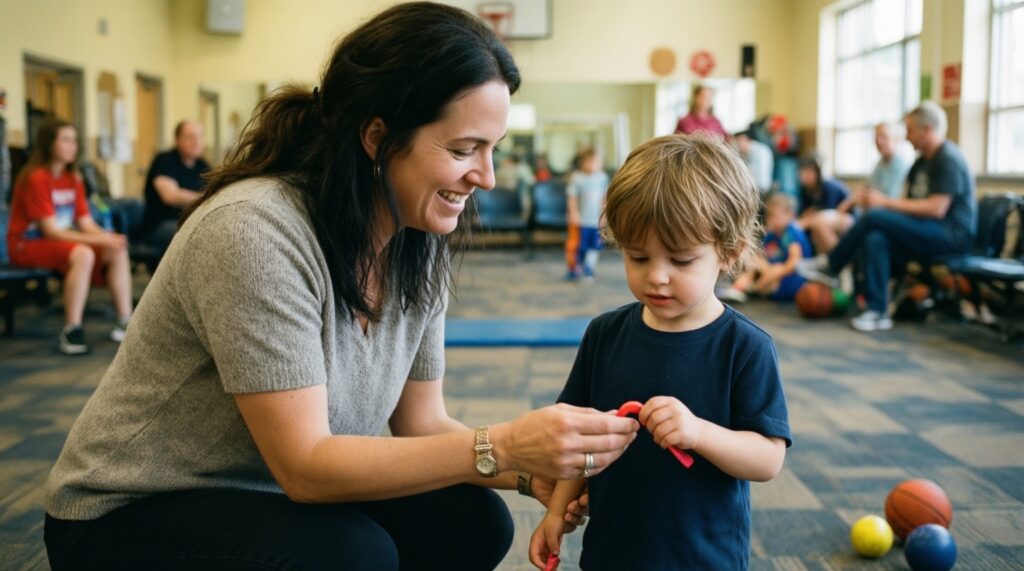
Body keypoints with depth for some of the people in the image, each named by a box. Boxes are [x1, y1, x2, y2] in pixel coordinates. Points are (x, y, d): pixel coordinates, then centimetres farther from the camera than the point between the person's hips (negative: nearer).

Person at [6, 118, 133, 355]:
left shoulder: (73, 178, 8)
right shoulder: (36, 178, -15)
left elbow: (86, 223, 3)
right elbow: (51, 231, -20)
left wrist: (109, 237, -19)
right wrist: (100, 240, -25)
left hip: (64, 240, 8)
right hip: (28, 245, -7)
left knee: (118, 251, -12)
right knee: (83, 254, -34)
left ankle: (124, 322, -10)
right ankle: (71, 332, -30)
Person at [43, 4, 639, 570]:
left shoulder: (419, 247, -7)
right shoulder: (253, 230, -30)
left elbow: (421, 423, -2)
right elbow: (304, 463, -29)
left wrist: (531, 471, -19)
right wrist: (499, 447, -34)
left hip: (280, 498, 7)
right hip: (130, 515, -6)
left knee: (473, 521, -11)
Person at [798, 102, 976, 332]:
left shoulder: (948, 159, -12)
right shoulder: (923, 162, 17)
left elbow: (936, 209, -22)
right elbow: (912, 204, 17)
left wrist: (886, 202, -18)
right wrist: (875, 199, -1)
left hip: (951, 234, -9)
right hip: (927, 233, 9)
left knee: (875, 217, -23)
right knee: (875, 239, -18)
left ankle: (828, 265, -9)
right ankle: (877, 312, -18)